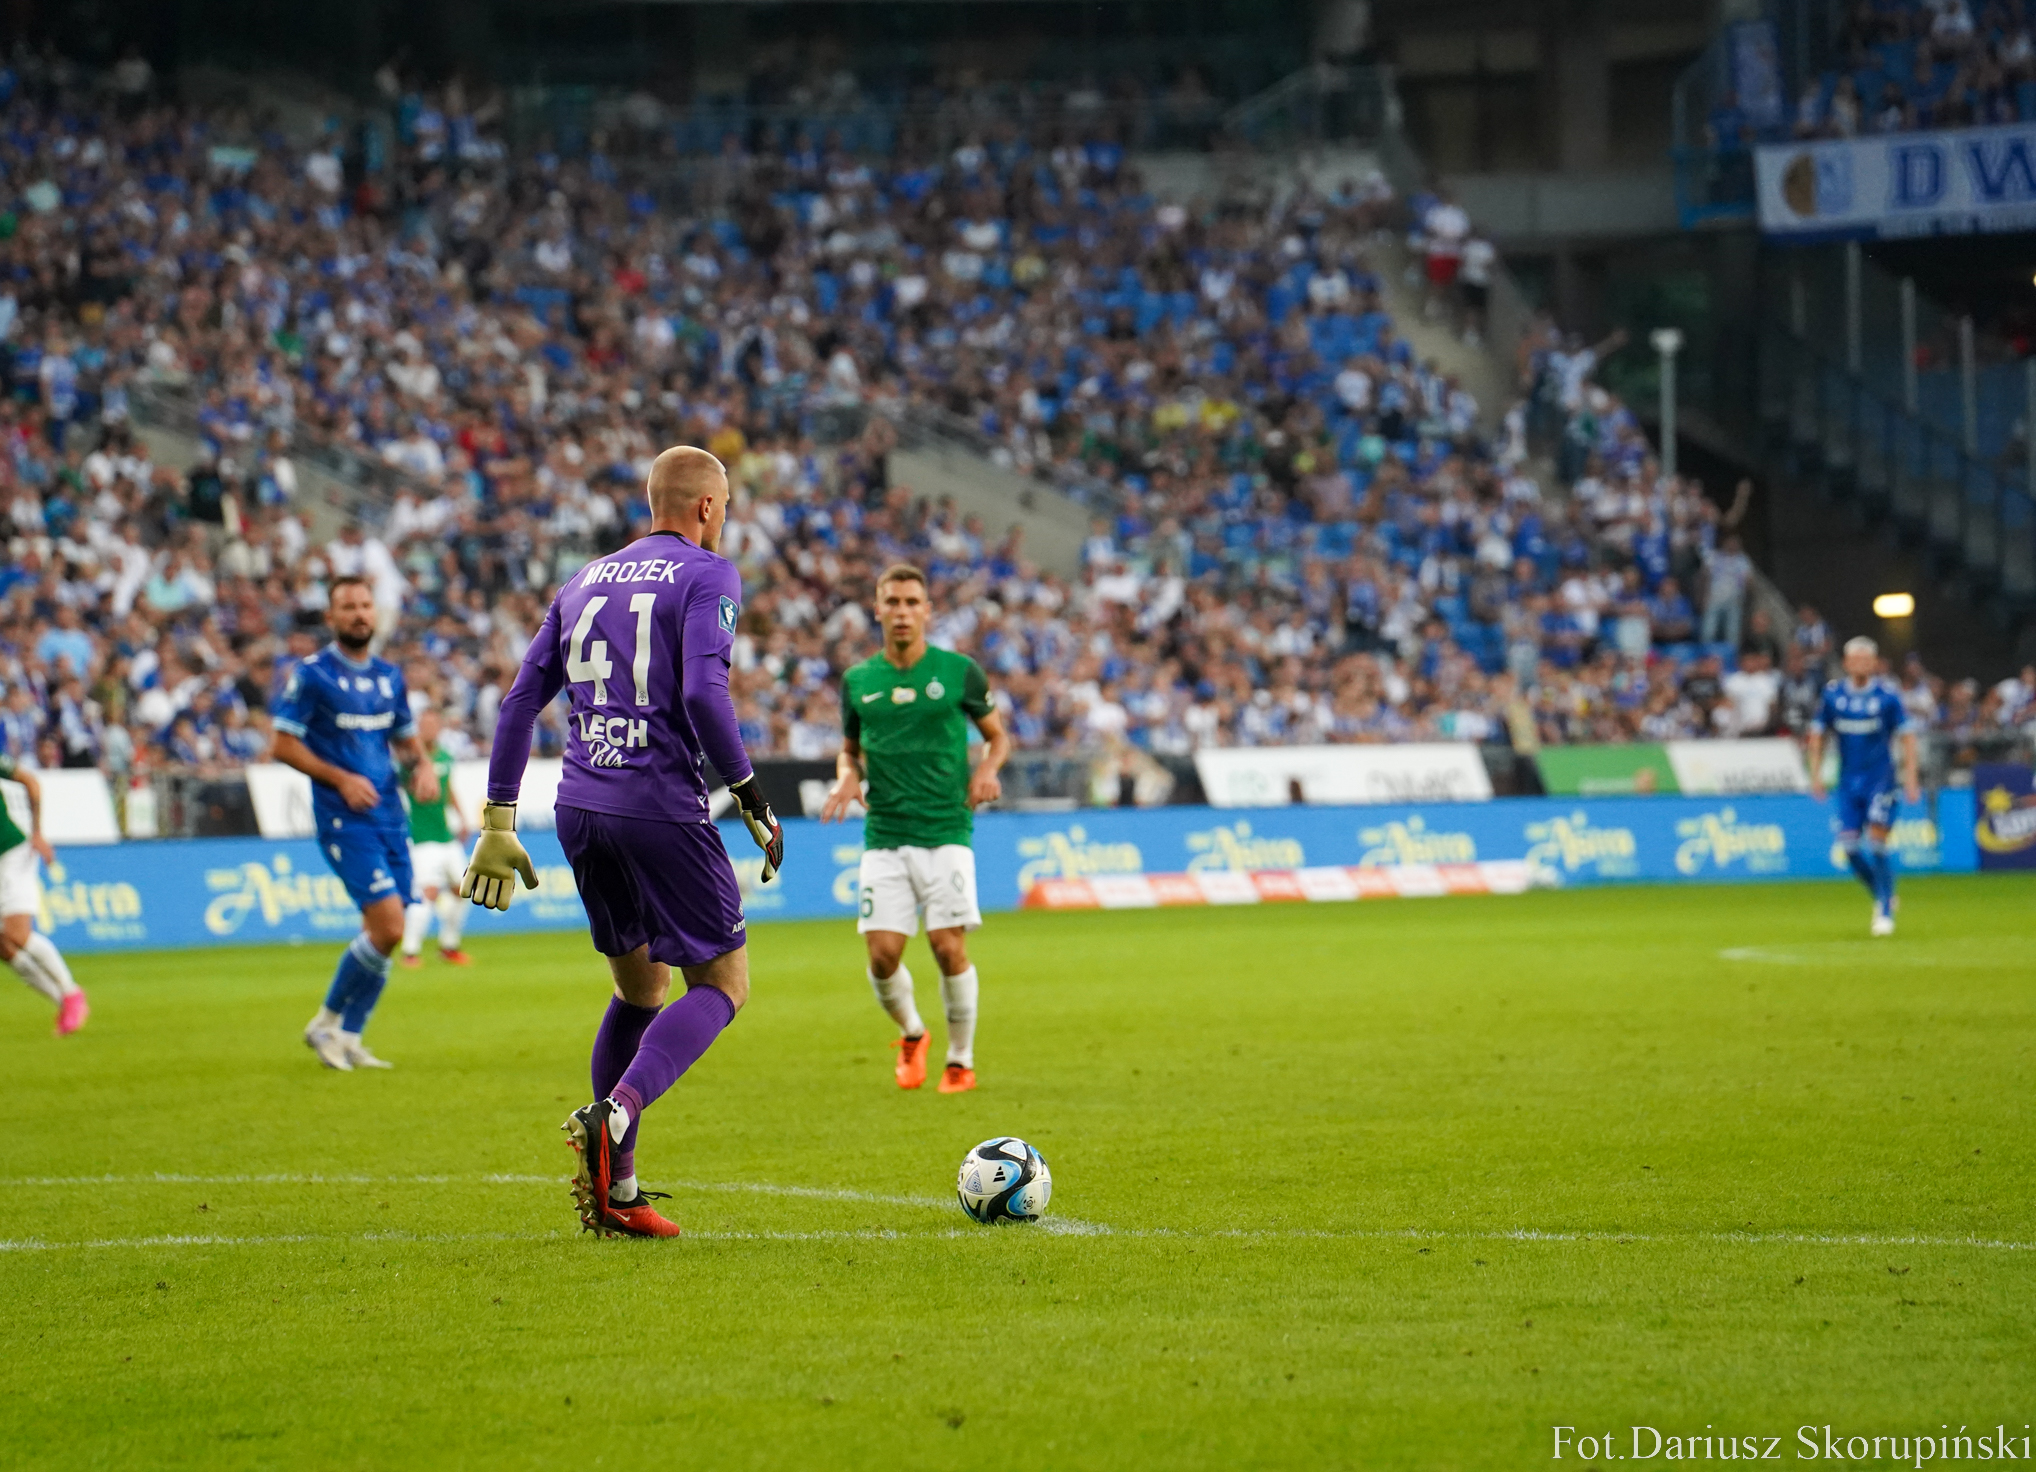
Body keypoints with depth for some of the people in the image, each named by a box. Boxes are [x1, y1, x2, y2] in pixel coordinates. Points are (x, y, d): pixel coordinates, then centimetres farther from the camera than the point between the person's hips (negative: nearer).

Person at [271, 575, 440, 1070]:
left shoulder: (389, 676, 14)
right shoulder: (312, 675, -5)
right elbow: (284, 745, -6)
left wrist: (424, 766, 2)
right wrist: (341, 779, -16)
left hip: (390, 816, 7)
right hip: (344, 820, -7)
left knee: (384, 934, 4)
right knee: (387, 927, -16)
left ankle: (348, 1038, 17)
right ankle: (327, 1023, 2)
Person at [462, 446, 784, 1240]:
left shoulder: (586, 580, 18)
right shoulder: (708, 575, -2)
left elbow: (521, 700, 14)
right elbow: (702, 693, -17)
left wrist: (499, 823, 16)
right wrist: (751, 798, -9)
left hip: (580, 810, 7)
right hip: (662, 809, -7)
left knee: (640, 987, 19)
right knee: (722, 985, 4)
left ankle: (616, 1190, 13)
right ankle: (613, 1115, -20)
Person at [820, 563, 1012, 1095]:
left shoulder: (958, 671, 1)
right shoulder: (857, 681, 7)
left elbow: (998, 735, 12)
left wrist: (987, 768, -9)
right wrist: (847, 777, -1)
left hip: (946, 831, -2)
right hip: (884, 836, 2)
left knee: (948, 947, -9)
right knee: (883, 955, -6)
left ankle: (961, 1060, 9)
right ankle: (911, 1036, 23)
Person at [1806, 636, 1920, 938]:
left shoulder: (1887, 694, -6)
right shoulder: (1833, 694, 2)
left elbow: (1907, 735, -2)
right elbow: (1817, 734, 11)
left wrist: (1910, 778, -7)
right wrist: (1816, 774, 4)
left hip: (1880, 779, -3)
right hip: (1848, 781, 3)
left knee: (1876, 841, -13)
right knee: (1850, 847, -2)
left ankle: (1885, 913, -4)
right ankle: (1883, 897, 22)